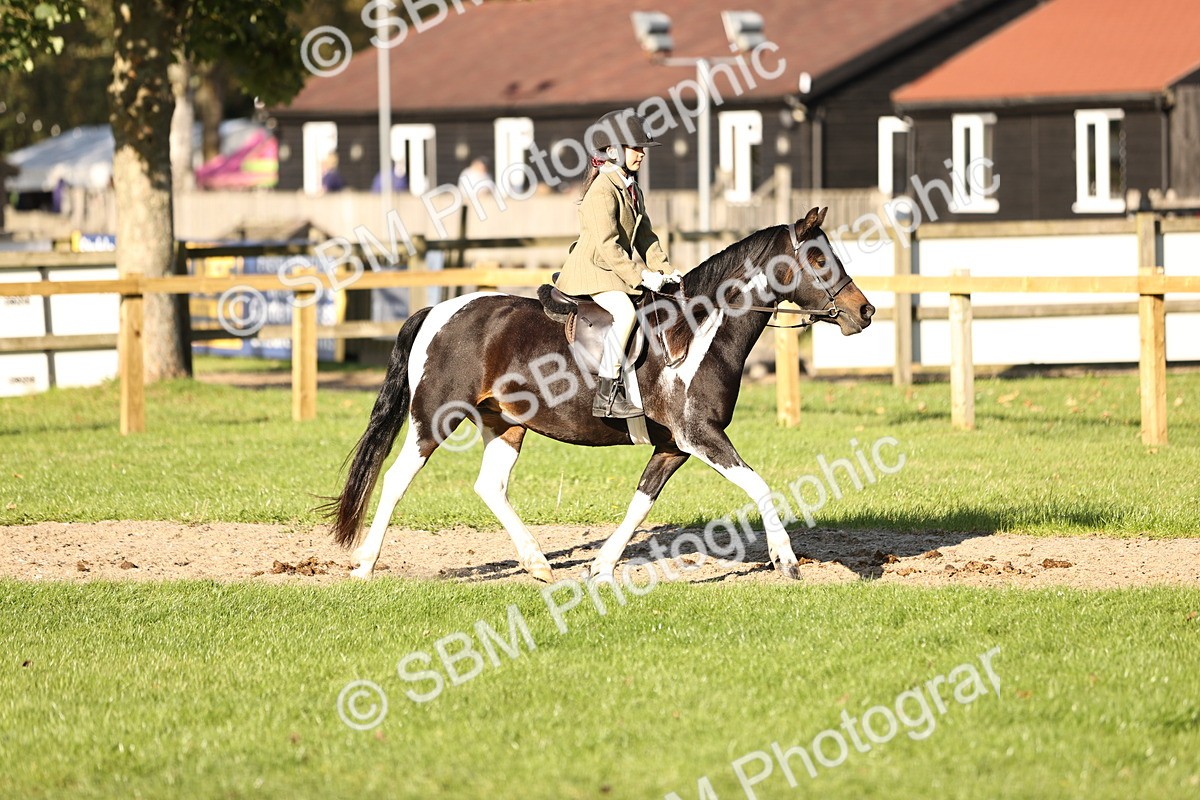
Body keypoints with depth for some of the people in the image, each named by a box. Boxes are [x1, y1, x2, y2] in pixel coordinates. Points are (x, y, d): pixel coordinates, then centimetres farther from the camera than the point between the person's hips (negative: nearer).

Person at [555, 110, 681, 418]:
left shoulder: (632, 190, 15)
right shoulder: (602, 191, -17)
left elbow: (644, 236, 17)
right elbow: (607, 245, -23)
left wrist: (664, 270, 4)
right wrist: (640, 277, -24)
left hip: (617, 271, 10)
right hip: (591, 270, -10)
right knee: (625, 311, -33)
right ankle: (606, 393, -34)